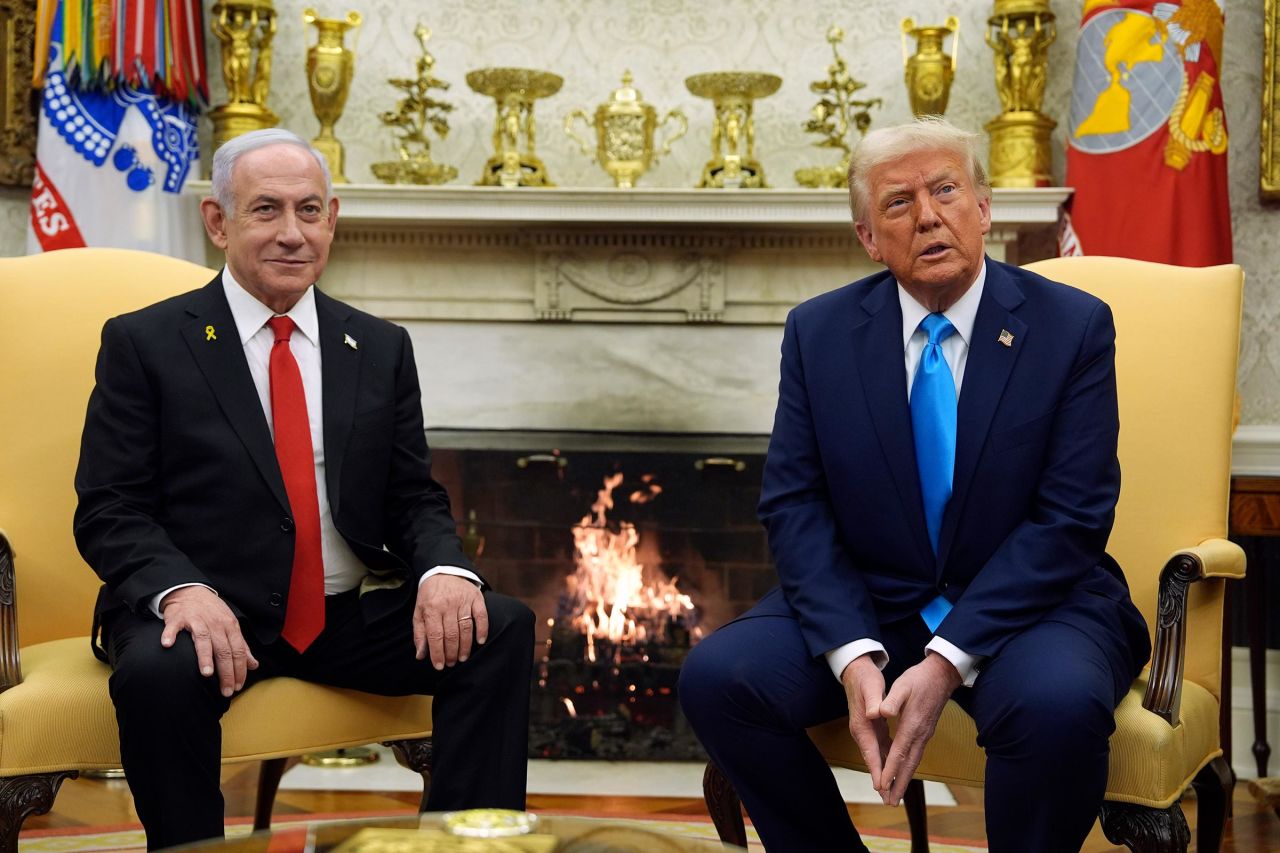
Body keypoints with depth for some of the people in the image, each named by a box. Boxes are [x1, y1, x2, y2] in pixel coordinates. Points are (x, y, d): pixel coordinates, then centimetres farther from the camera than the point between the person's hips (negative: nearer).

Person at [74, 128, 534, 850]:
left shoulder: (382, 348, 13)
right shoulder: (144, 343, 3)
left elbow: (415, 497, 12)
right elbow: (109, 511, -3)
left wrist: (443, 569, -13)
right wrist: (181, 589, -24)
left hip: (354, 615, 4)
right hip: (210, 613, -3)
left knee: (503, 629, -19)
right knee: (157, 673, -35)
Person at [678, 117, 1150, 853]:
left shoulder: (1073, 326, -6)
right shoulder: (819, 332, 2)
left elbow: (1071, 518, -11)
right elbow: (794, 506, -3)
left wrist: (948, 661, -21)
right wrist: (853, 656, -20)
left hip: (1029, 603, -2)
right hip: (867, 605, 3)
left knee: (1060, 703, -35)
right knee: (717, 677, -21)